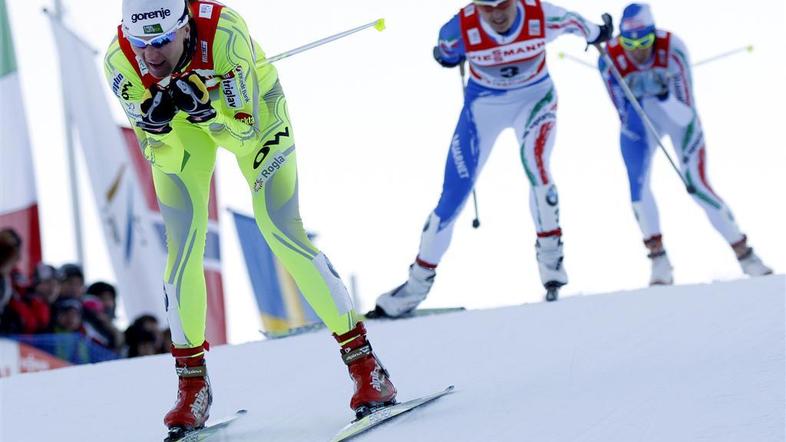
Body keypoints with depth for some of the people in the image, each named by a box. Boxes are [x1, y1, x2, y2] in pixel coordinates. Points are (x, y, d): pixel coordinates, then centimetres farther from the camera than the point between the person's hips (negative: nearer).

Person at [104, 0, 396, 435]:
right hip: (179, 125, 3)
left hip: (250, 106, -2)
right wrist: (156, 124, -45)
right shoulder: (120, 60, -30)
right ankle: (192, 385, 8)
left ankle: (365, 365, -4)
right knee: (182, 247, -7)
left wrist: (204, 104, -50)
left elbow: (244, 132, -33)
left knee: (283, 234, -12)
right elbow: (165, 159, -24)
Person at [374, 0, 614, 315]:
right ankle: (419, 282, 10)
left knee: (534, 161, -29)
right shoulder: (462, 28, -27)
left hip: (534, 96, 0)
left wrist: (595, 33, 14)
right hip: (484, 104, 1)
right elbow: (444, 53, 0)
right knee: (454, 193, -3)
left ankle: (550, 258, -15)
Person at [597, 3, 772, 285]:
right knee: (637, 182, -17)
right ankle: (659, 260, -4)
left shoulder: (672, 50, -31)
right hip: (640, 120, 2)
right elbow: (626, 119, -16)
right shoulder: (610, 60, -25)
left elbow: (685, 115, -31)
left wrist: (662, 93, -46)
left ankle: (745, 254, 3)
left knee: (697, 186, -9)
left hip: (680, 116, -2)